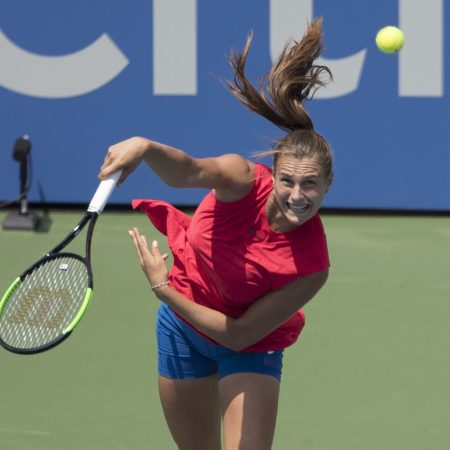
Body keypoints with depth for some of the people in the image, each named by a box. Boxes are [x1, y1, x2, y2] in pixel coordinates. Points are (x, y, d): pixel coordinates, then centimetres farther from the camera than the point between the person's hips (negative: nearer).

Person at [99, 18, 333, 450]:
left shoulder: (311, 266, -30)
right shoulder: (243, 180, -27)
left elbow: (238, 335, -25)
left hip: (250, 345, -2)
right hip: (181, 327, 2)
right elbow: (189, 171, -50)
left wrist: (163, 289, -26)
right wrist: (144, 147, -71)